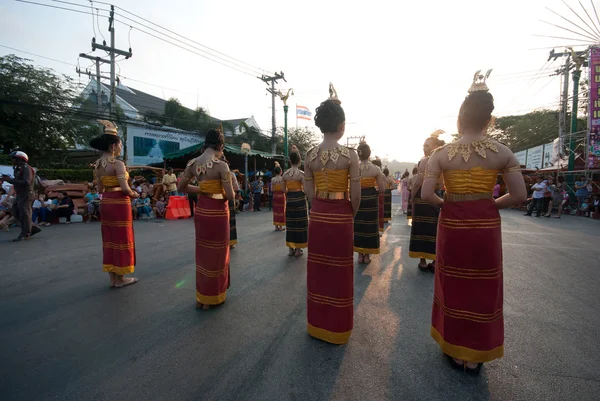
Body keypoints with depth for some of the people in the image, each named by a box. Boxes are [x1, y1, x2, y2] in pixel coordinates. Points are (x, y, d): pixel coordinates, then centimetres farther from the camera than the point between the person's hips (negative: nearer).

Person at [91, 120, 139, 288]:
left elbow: (100, 189, 12)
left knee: (109, 239, 13)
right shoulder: (118, 164, -15)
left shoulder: (98, 165, 10)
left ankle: (112, 278, 22)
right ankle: (120, 278, 14)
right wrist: (134, 194, -1)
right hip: (119, 203, -8)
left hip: (105, 203, 8)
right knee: (121, 238, 3)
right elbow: (125, 188, -20)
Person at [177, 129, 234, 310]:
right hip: (217, 213, -6)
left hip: (200, 211, 6)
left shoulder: (193, 163, 1)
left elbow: (181, 187, 10)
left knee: (202, 253, 19)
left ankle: (201, 297, 34)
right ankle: (211, 298, 25)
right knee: (216, 254, 10)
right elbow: (230, 196, -18)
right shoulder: (221, 165, -17)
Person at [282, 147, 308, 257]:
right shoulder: (301, 173, -12)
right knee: (299, 223, 5)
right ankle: (298, 249, 12)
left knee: (290, 223, 13)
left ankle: (291, 249, 21)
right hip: (299, 199, -4)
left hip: (289, 200, 5)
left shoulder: (285, 173, 2)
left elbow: (283, 189, 6)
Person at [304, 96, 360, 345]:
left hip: (317, 216, 4)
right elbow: (355, 195, -10)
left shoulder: (310, 155, 0)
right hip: (341, 217, -3)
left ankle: (317, 325, 34)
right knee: (339, 272, 10)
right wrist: (351, 215, 7)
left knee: (317, 270, 16)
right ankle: (336, 329, 27)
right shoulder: (349, 155, -10)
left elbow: (309, 193, 3)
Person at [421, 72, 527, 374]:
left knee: (453, 288, 15)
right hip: (486, 228, 2)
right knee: (483, 292, 16)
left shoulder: (441, 154, -8)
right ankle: (474, 357, 31)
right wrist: (490, 204, 11)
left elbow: (426, 195, -16)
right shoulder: (502, 153, -4)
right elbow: (519, 196, -5)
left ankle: (455, 352, 31)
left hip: (453, 227, -1)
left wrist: (447, 203, 3)